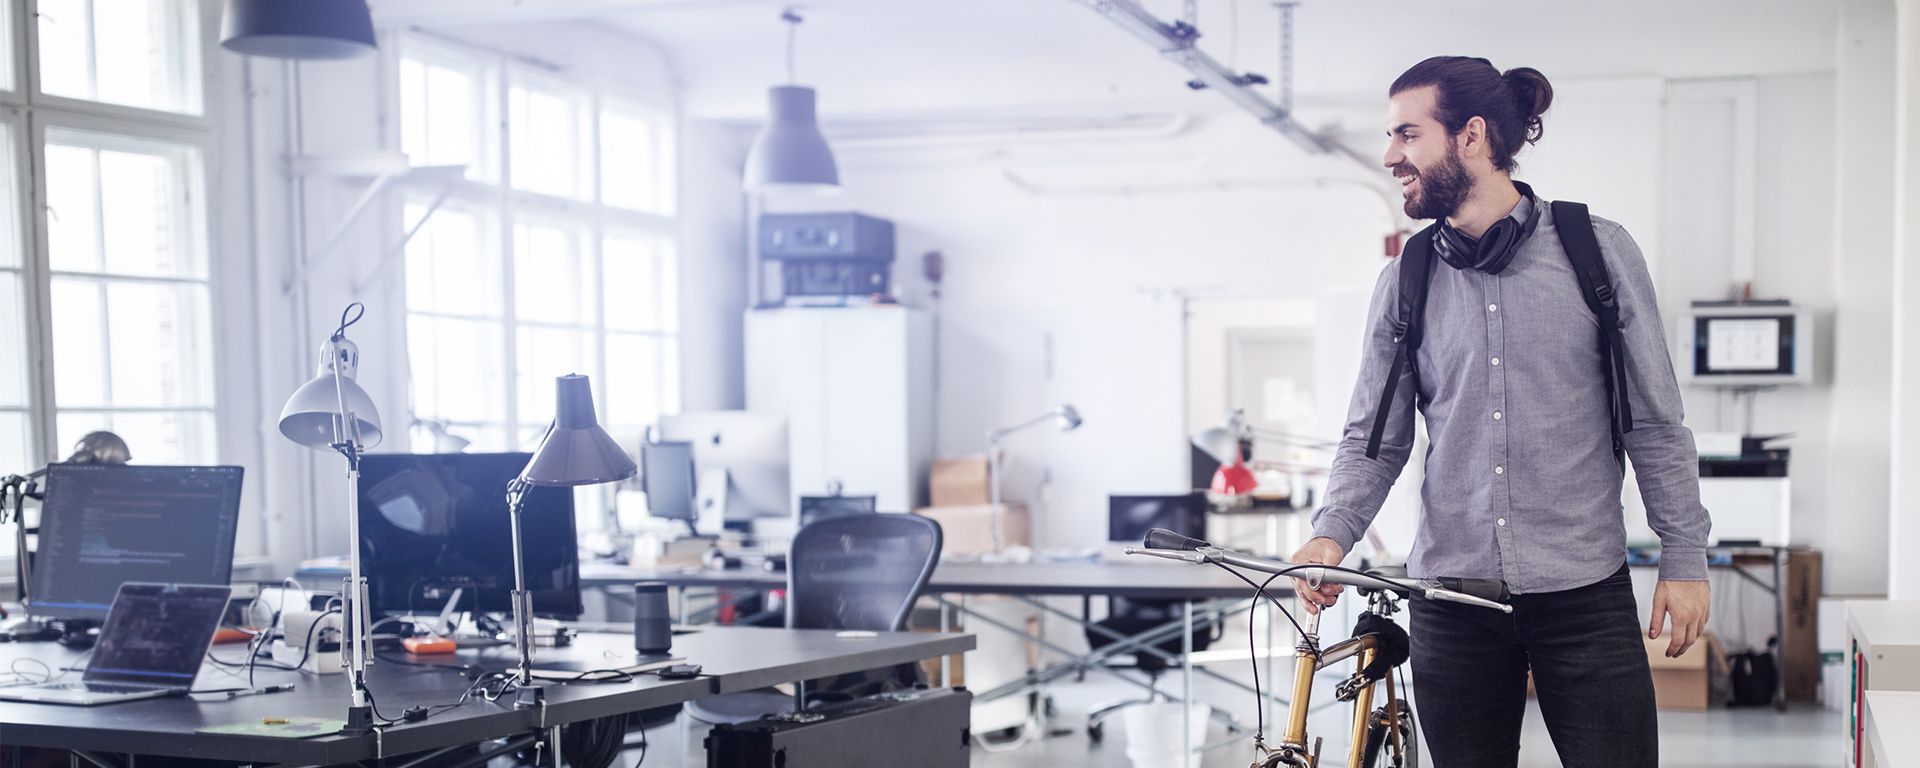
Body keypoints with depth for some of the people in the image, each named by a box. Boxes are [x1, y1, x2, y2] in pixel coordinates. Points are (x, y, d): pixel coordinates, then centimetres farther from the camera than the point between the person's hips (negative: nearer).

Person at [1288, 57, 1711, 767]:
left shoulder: (1598, 250, 0)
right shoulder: (1404, 282, 6)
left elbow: (1654, 422, 3)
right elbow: (1373, 438, 5)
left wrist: (1684, 557, 1)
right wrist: (1331, 534, -13)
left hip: (1585, 596, -2)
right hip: (1452, 599, 2)